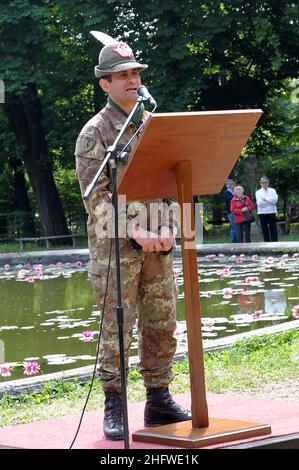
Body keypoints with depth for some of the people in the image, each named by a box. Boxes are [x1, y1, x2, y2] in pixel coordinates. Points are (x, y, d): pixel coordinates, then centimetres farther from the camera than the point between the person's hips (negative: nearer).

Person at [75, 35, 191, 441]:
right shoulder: (94, 133, -3)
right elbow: (96, 195, -10)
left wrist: (167, 226, -3)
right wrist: (135, 232, -17)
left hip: (157, 243, 5)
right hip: (115, 245, -5)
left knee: (162, 324, 8)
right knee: (117, 327, -3)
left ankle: (159, 401, 18)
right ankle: (114, 409, 4)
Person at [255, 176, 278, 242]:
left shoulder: (272, 190, 9)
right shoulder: (258, 192, 7)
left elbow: (275, 200, -8)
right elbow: (260, 203, -8)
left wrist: (265, 199, -9)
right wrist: (270, 200, -7)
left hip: (272, 212, 0)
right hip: (262, 213, 0)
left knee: (273, 229, -2)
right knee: (265, 230, 1)